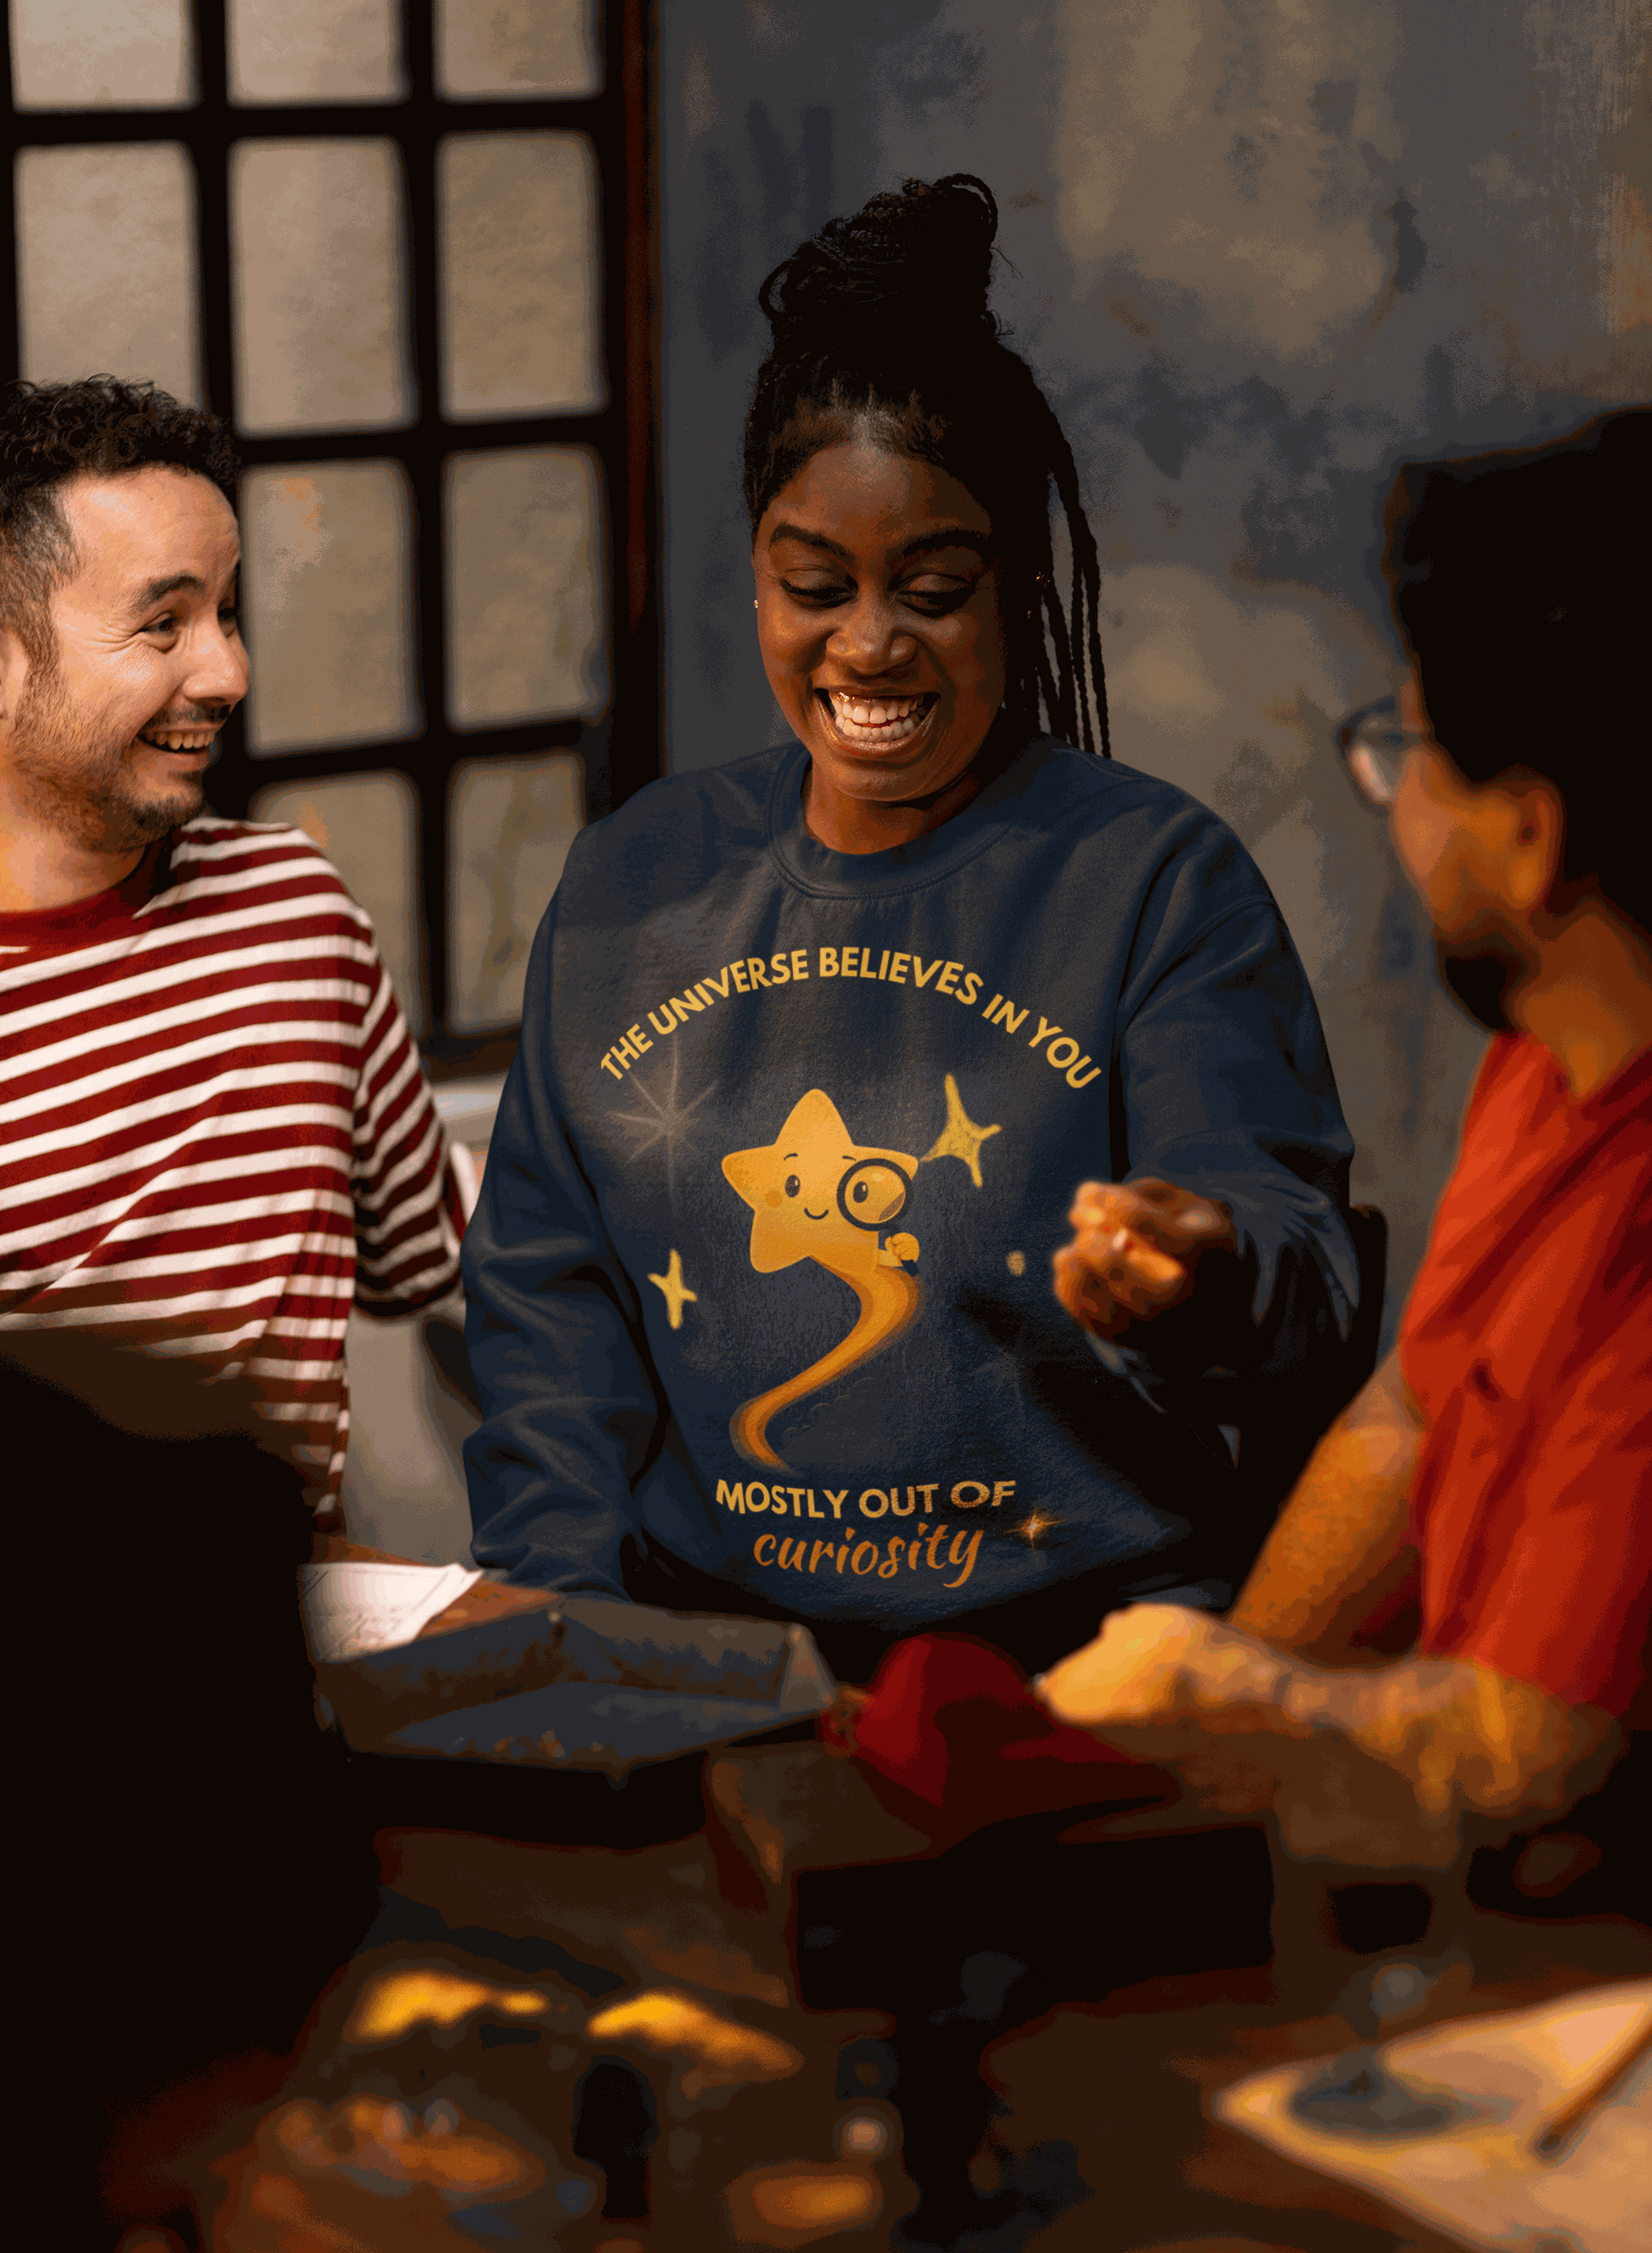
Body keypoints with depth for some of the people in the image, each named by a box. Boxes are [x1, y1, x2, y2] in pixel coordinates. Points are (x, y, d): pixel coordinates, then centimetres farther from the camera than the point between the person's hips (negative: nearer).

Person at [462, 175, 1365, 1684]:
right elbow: (546, 1289, 16)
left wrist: (1210, 1270, -30)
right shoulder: (630, 883, 14)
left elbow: (1299, 1286, -7)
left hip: (1079, 1634, -3)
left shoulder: (1161, 877, 2)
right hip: (695, 1640, 3)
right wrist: (563, 1586, 1)